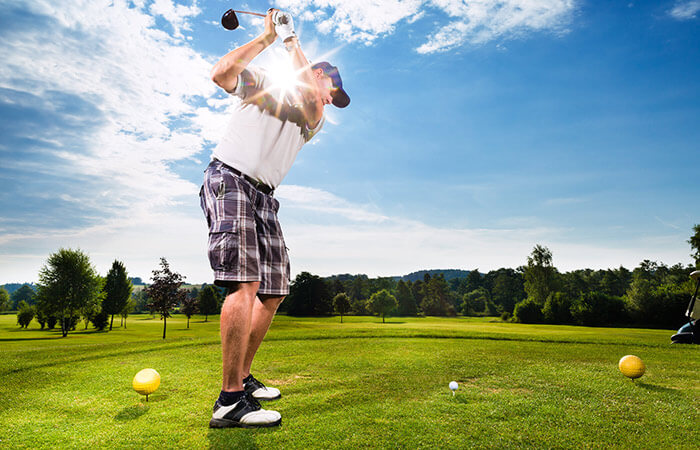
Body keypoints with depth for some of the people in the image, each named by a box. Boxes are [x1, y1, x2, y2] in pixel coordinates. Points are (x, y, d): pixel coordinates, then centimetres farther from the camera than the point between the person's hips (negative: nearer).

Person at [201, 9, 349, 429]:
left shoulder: (314, 121, 21)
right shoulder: (264, 83, 10)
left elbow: (310, 110, -3)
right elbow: (221, 73, -9)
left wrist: (291, 40, 4)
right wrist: (267, 37, -1)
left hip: (264, 197, 7)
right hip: (230, 179, -7)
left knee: (273, 292, 4)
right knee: (245, 283, -23)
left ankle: (243, 377, 19)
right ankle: (230, 400, -20)